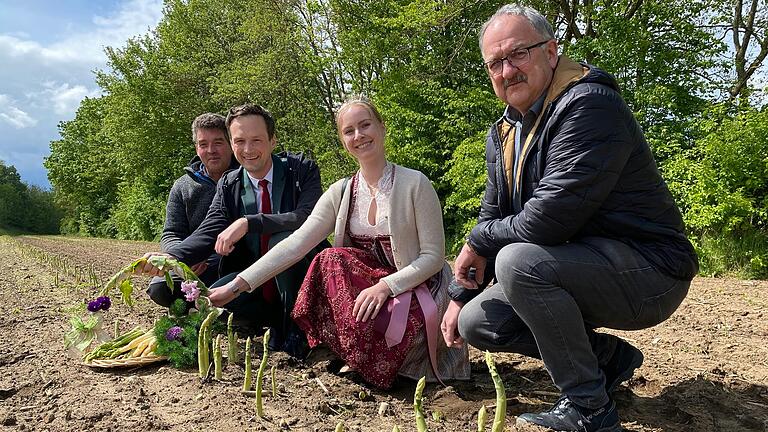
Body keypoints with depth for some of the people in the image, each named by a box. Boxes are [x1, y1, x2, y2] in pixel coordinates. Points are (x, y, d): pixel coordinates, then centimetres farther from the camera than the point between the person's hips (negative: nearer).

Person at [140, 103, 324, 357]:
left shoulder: (302, 169, -10)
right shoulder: (228, 186, 2)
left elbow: (309, 217, -27)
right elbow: (208, 232, -9)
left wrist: (248, 222, -34)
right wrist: (170, 258, -29)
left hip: (300, 273, -4)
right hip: (255, 277, 4)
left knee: (283, 239, -34)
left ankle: (296, 325, -13)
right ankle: (280, 321, 3)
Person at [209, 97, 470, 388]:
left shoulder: (415, 184, -10)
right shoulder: (341, 193, 1)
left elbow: (434, 256, -10)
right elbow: (295, 244, -7)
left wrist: (386, 286, -25)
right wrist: (238, 285, -16)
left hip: (415, 289, -4)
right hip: (366, 285, 4)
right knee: (331, 258, -25)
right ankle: (359, 358, -7)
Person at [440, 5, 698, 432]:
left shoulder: (588, 105, -21)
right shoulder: (503, 133, 8)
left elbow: (548, 218, -30)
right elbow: (492, 217, 14)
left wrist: (480, 242, -12)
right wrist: (460, 295, 8)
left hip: (650, 270, -9)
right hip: (578, 267, 9)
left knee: (517, 261, -33)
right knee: (475, 323, 2)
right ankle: (610, 356, 12)